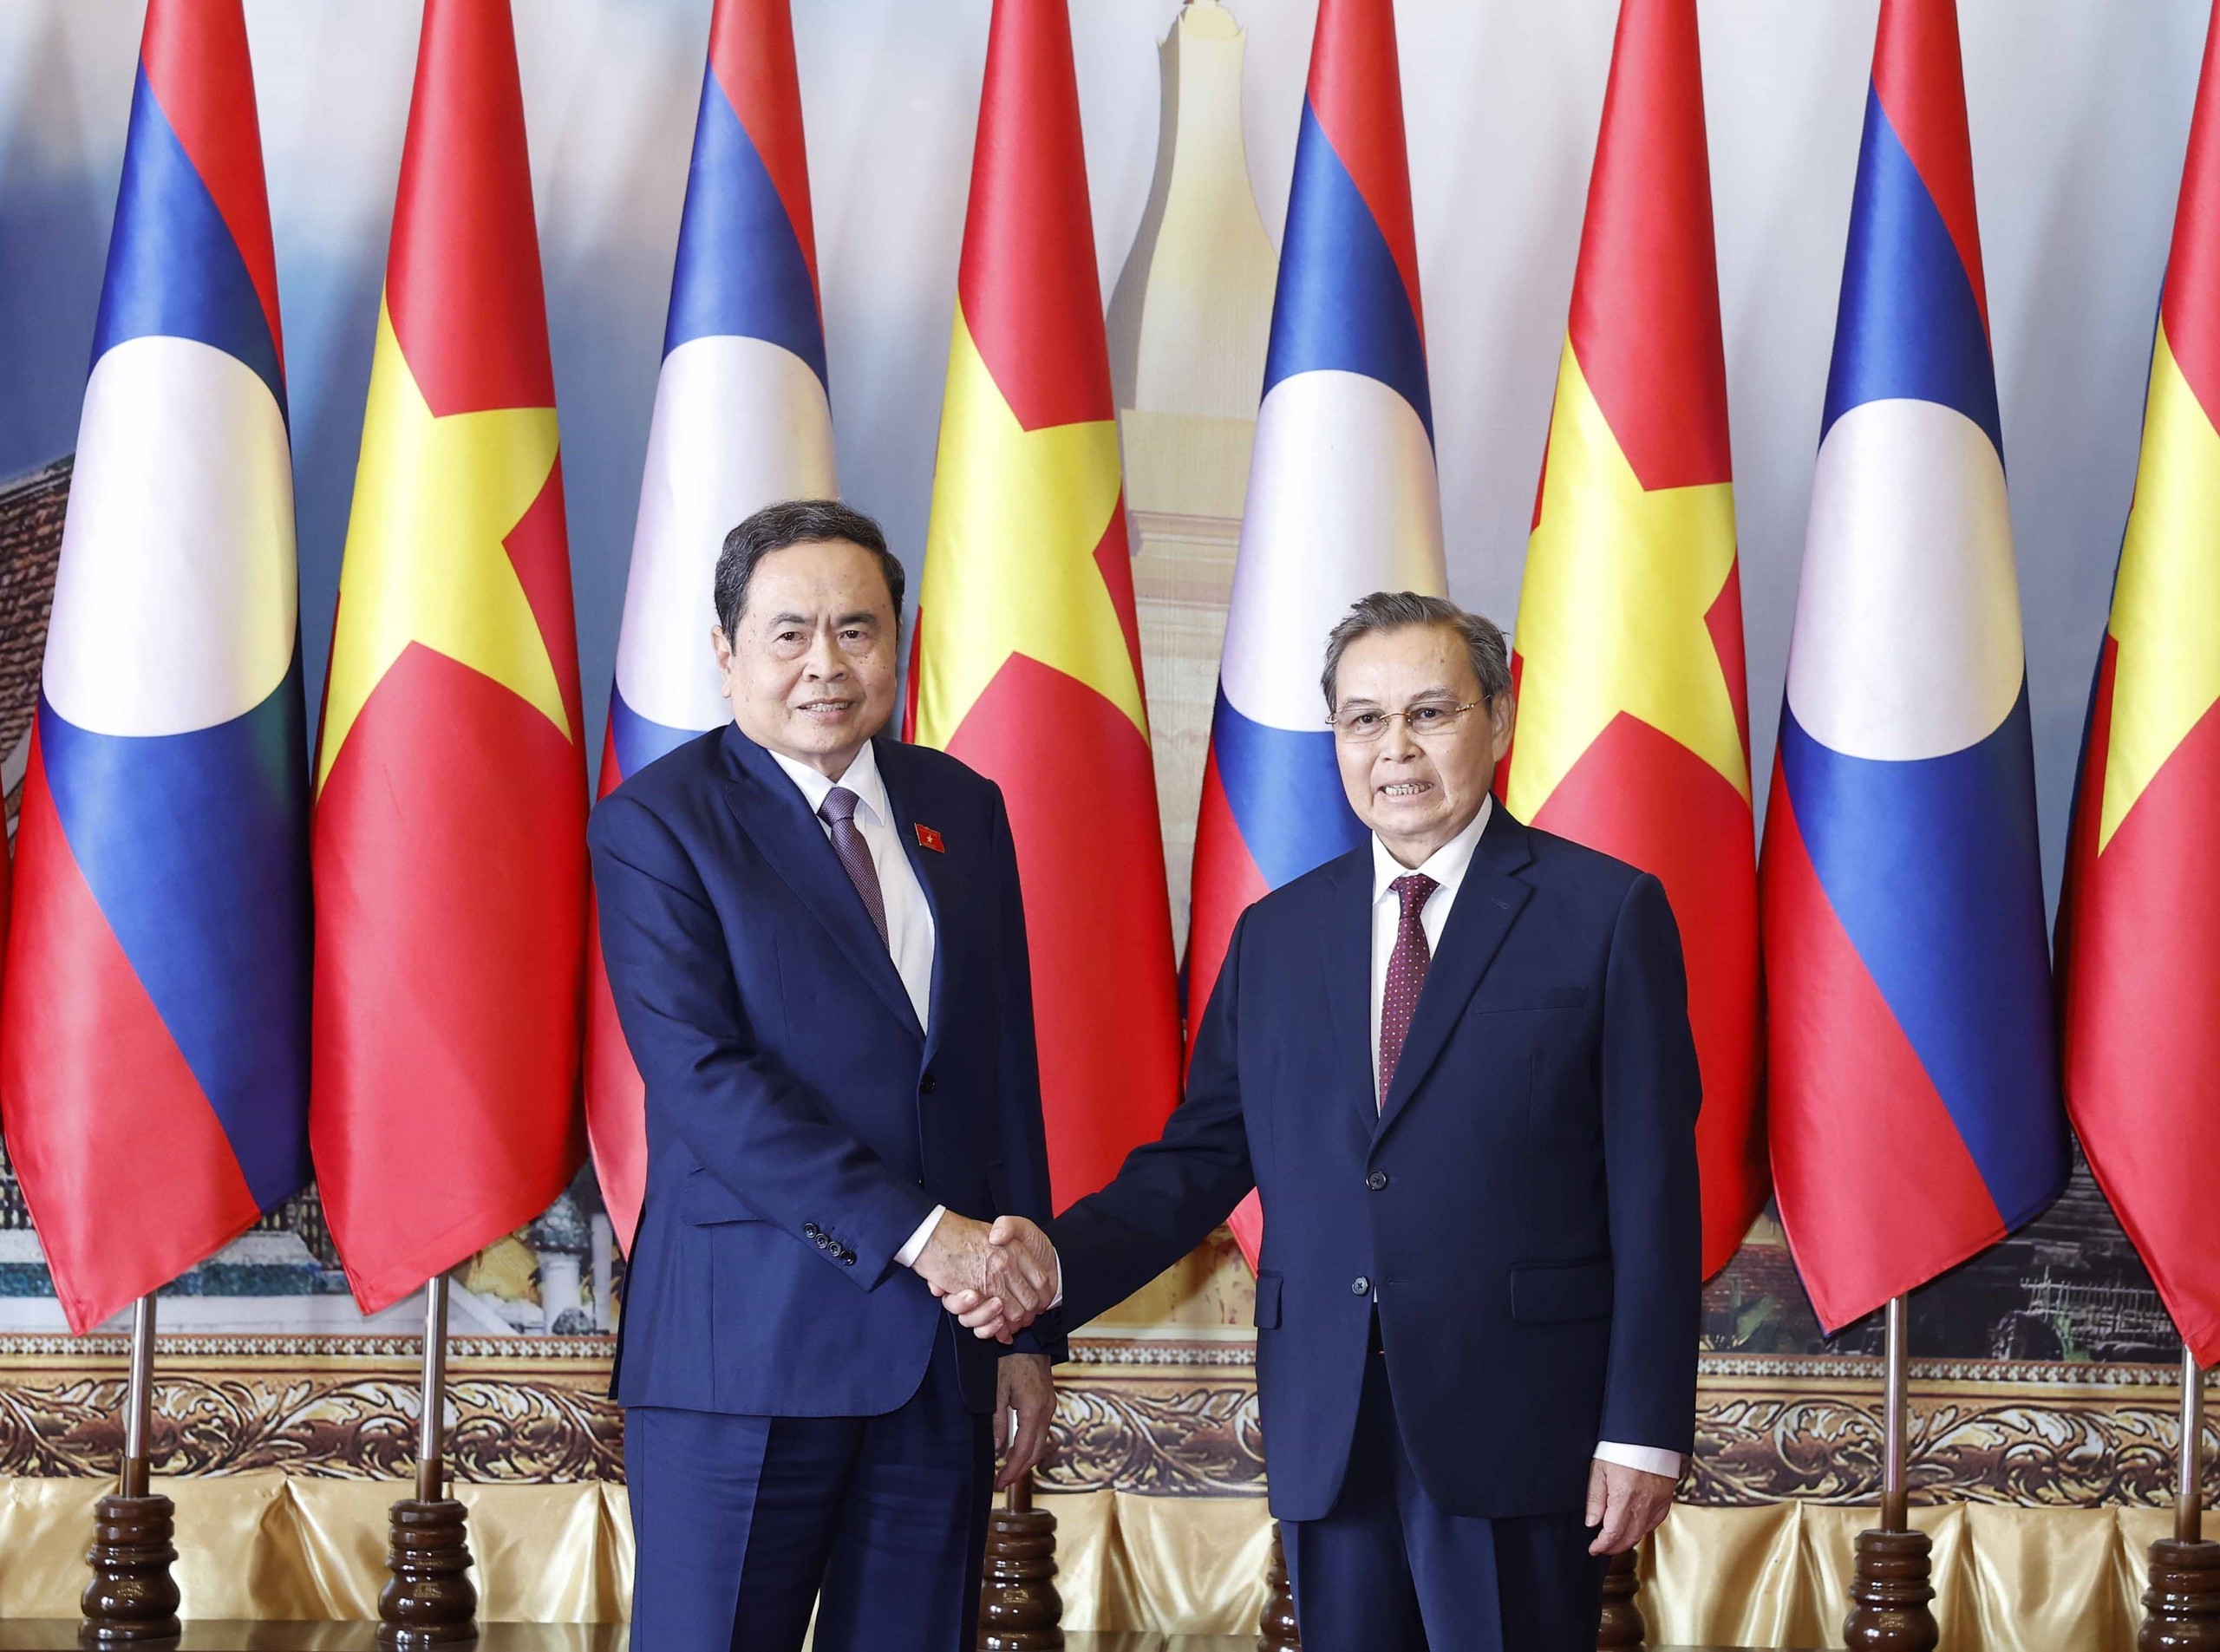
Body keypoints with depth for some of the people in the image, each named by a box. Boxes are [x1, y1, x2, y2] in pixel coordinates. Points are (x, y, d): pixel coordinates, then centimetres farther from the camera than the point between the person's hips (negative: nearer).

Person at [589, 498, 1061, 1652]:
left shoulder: (962, 810, 13)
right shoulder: (657, 824, -4)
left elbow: (1006, 1070, 14)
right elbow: (701, 1077, -15)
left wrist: (1027, 1326, 10)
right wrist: (915, 1234, -20)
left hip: (945, 1343, 5)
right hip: (749, 1342, -5)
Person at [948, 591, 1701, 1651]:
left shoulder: (1606, 913, -1)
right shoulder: (1276, 936, 13)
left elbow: (1653, 1191, -4)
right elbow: (1204, 1154, 10)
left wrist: (1643, 1432, -9)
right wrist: (1061, 1257, -9)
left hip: (1518, 1432, -4)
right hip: (1326, 1437, 4)